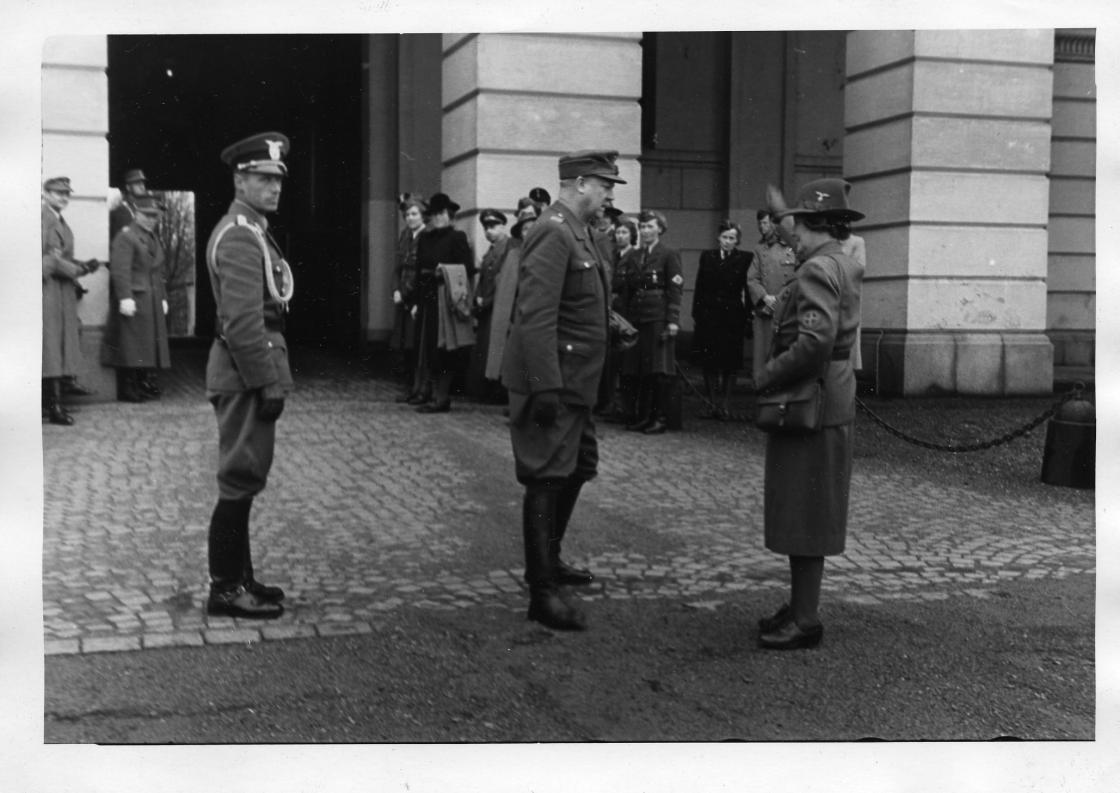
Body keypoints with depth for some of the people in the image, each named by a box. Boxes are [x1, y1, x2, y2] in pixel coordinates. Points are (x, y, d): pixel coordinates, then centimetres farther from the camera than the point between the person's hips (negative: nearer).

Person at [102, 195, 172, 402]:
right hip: (133, 300, -8)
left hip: (153, 303, 8)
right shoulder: (126, 237, -8)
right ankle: (127, 390, -2)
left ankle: (145, 385, 19)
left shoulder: (155, 239, 20)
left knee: (151, 344, 10)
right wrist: (125, 298, -24)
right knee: (130, 345, -6)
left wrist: (163, 298, 16)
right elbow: (120, 269, -17)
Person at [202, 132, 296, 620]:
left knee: (245, 478, 15)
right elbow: (242, 321, -22)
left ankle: (238, 577, 24)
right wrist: (270, 384, -21)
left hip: (246, 371, 10)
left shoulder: (250, 229, 17)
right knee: (241, 479, -4)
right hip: (247, 372, -10)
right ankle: (225, 589, 4)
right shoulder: (239, 235, -15)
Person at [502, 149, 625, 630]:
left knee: (577, 469, 20)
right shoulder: (553, 234, -18)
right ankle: (543, 592, 4)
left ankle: (548, 559, 37)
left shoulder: (579, 233, 13)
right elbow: (536, 317, -24)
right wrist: (546, 387, -27)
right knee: (547, 478, -4)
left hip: (575, 384, 10)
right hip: (550, 383, -10)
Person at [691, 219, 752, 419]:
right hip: (709, 315, 2)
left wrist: (747, 316, -8)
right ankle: (710, 403, 11)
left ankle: (725, 404, 10)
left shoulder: (745, 259, 1)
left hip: (732, 316, -2)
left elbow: (748, 290, -2)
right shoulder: (707, 257, 9)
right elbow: (699, 288, 8)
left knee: (729, 364, 2)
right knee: (708, 363, 3)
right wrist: (696, 313, 2)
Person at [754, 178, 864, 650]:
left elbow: (815, 343, -28)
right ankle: (799, 607, 26)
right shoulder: (840, 264, 15)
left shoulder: (819, 270, -17)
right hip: (827, 404, 10)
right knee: (803, 517, 16)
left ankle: (805, 621, 5)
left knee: (804, 518, -3)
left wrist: (766, 377, -17)